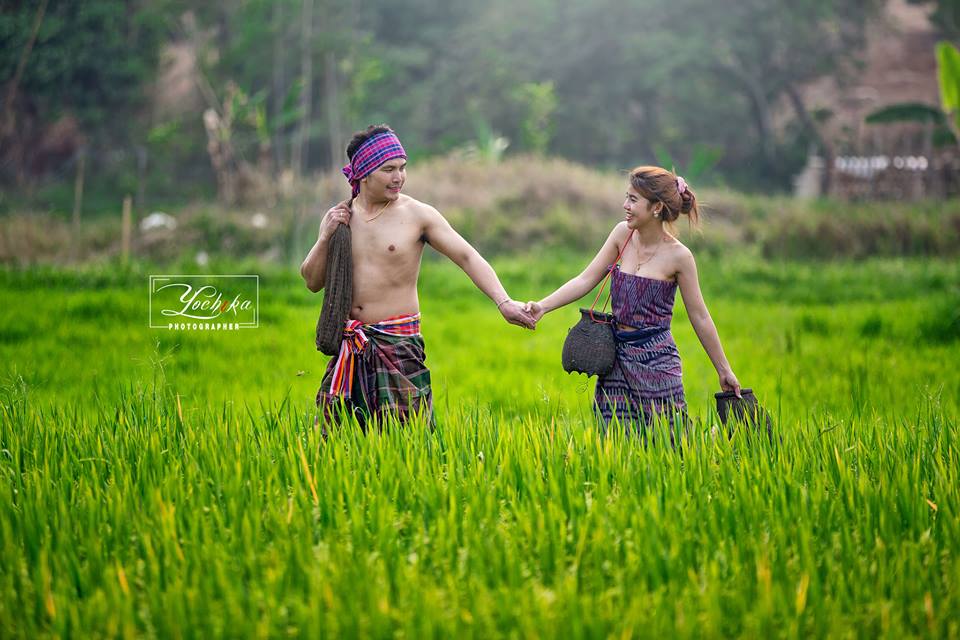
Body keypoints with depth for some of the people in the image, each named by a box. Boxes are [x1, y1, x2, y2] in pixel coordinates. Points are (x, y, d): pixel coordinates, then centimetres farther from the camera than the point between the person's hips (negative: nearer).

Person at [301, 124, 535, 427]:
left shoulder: (417, 215, -3)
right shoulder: (338, 216, 7)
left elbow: (467, 257, -8)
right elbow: (312, 282, 9)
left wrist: (503, 302, -20)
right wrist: (325, 237, -6)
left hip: (398, 341, -3)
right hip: (350, 343, 3)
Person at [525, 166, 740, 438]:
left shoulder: (677, 256, -8)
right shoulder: (623, 234, 3)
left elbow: (699, 316, -1)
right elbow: (586, 280, 4)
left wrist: (724, 370, 4)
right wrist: (543, 306, -9)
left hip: (656, 360, -5)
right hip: (618, 356, 5)